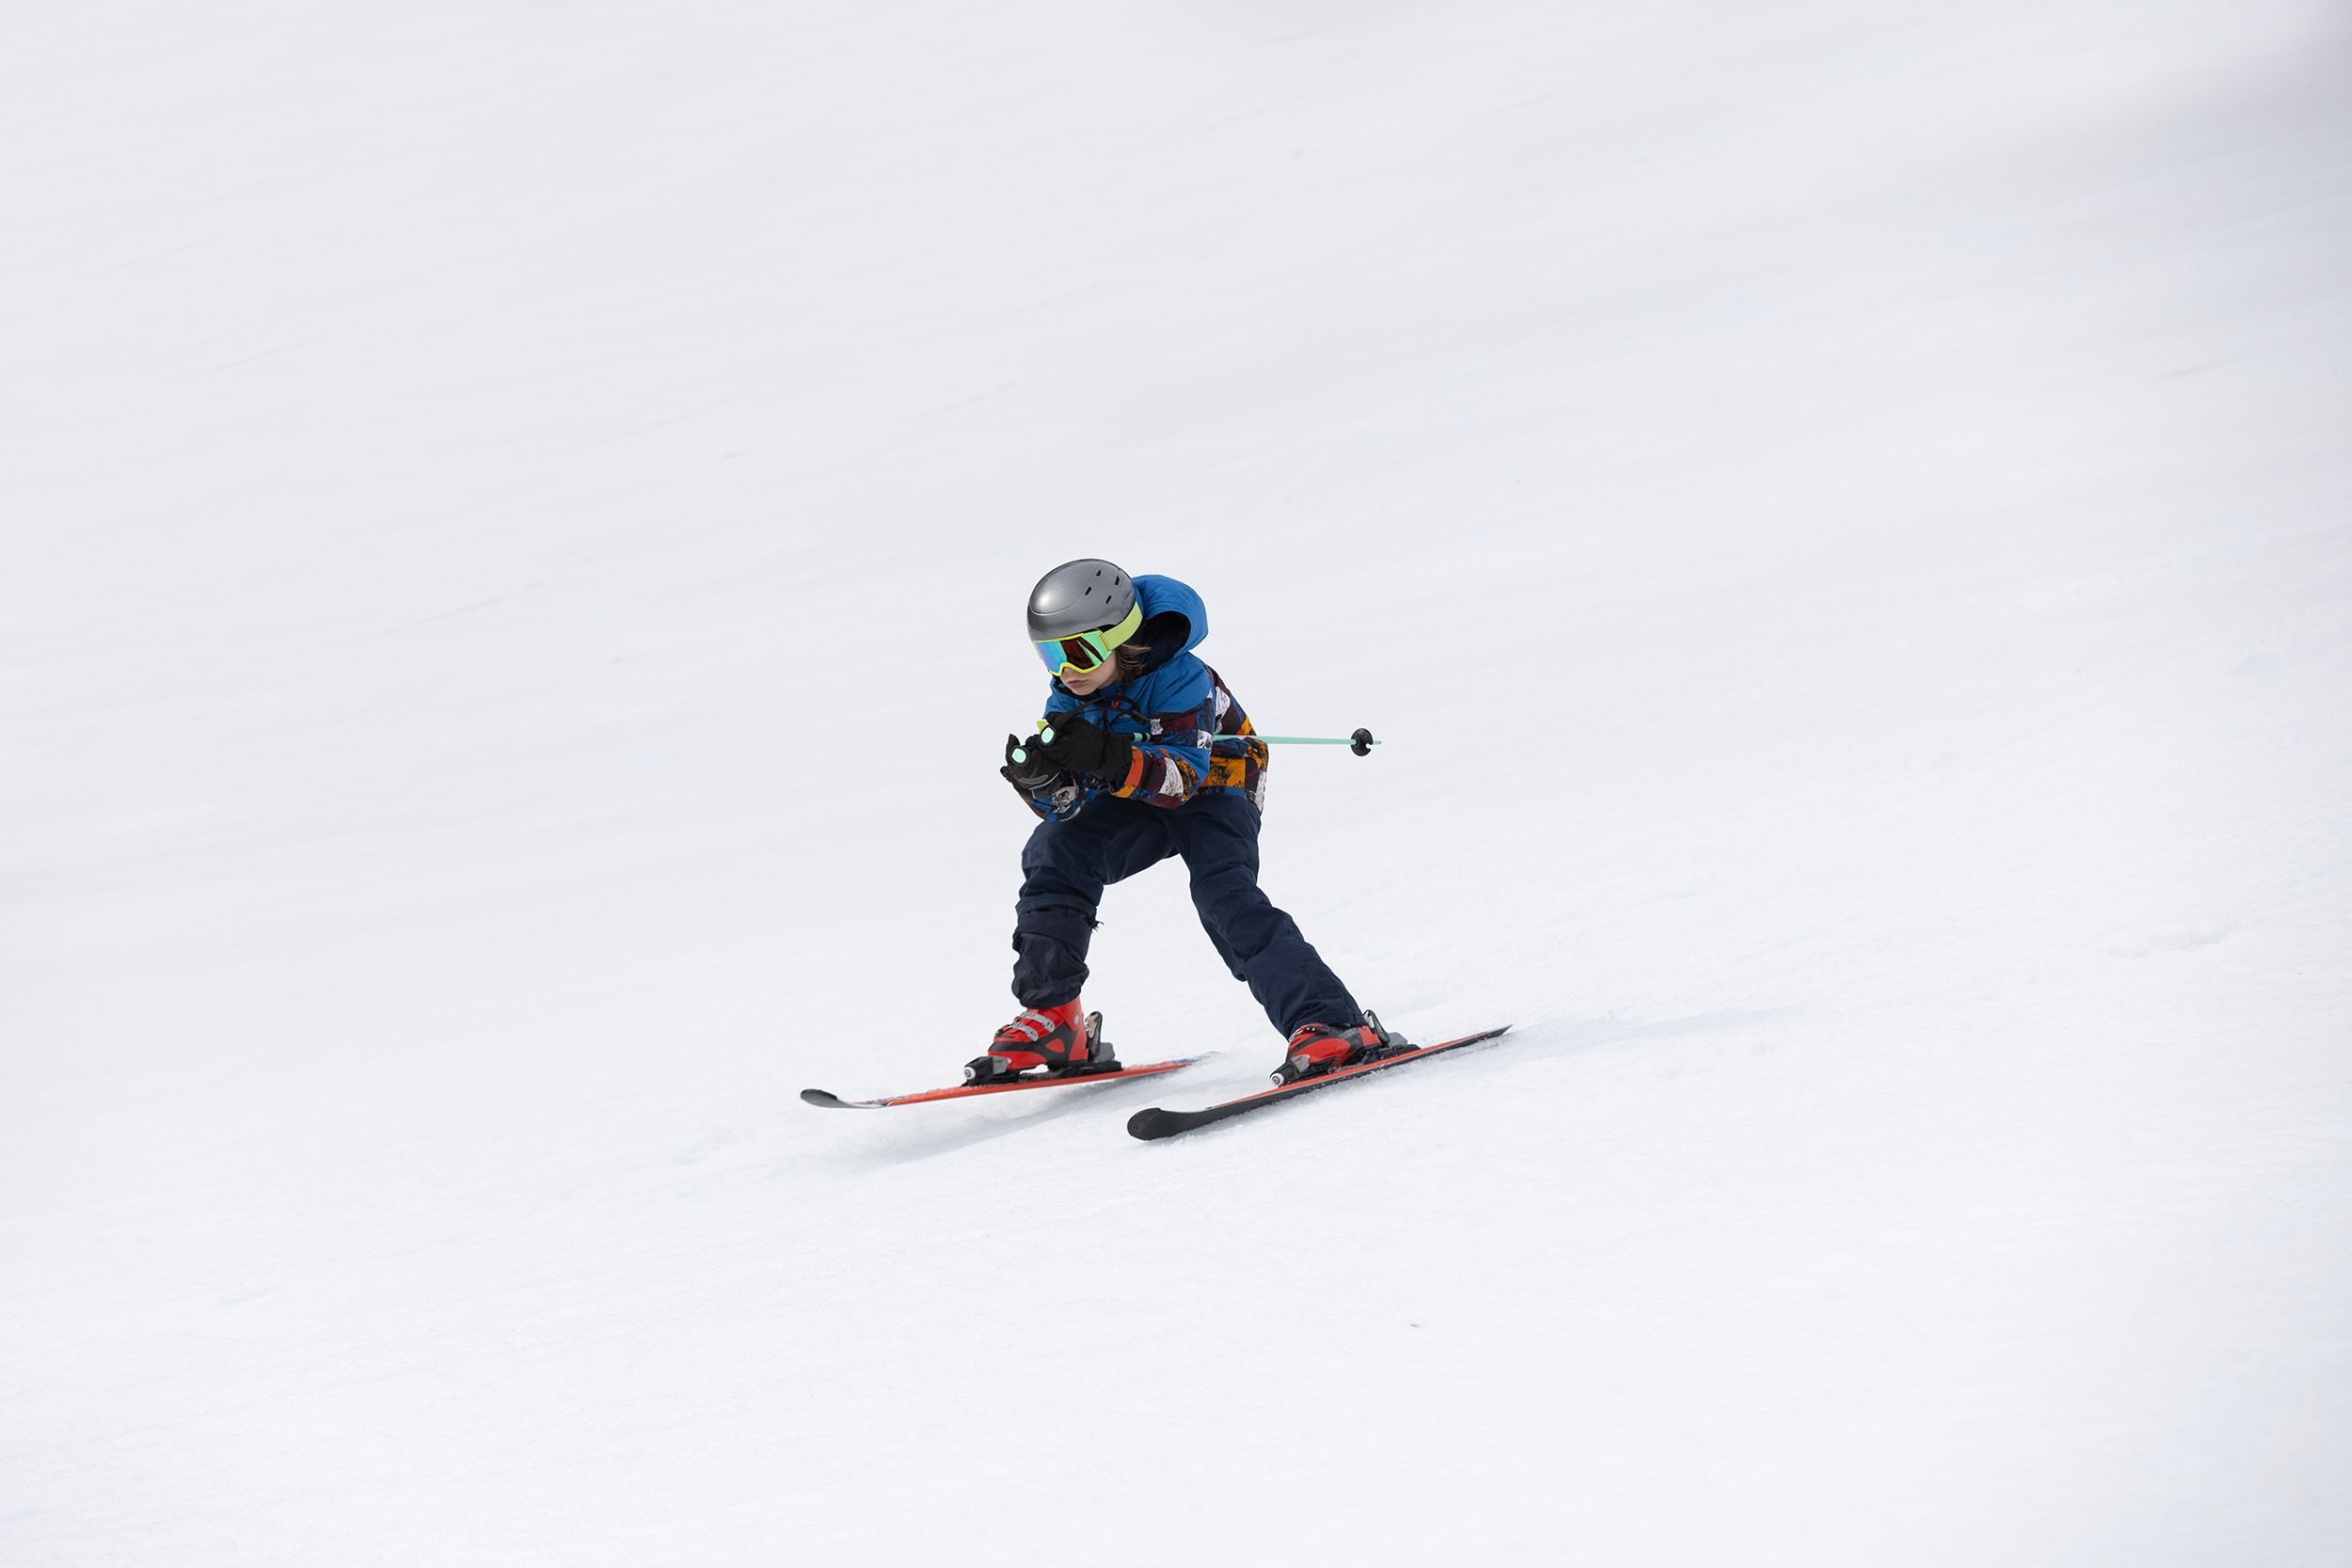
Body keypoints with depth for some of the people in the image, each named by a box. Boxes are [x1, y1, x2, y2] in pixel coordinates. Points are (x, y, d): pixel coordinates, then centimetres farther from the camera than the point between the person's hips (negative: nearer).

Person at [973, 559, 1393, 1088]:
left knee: (1225, 896, -30)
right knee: (1054, 851, -18)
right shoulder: (1068, 699, -10)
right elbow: (1066, 806, -14)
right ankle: (1052, 1020, -14)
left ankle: (1332, 1026, -36)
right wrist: (1042, 779, -39)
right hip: (1137, 805, 6)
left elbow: (1185, 774, -38)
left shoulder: (1178, 677, -27)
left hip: (1215, 789, -6)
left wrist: (1109, 757, -53)